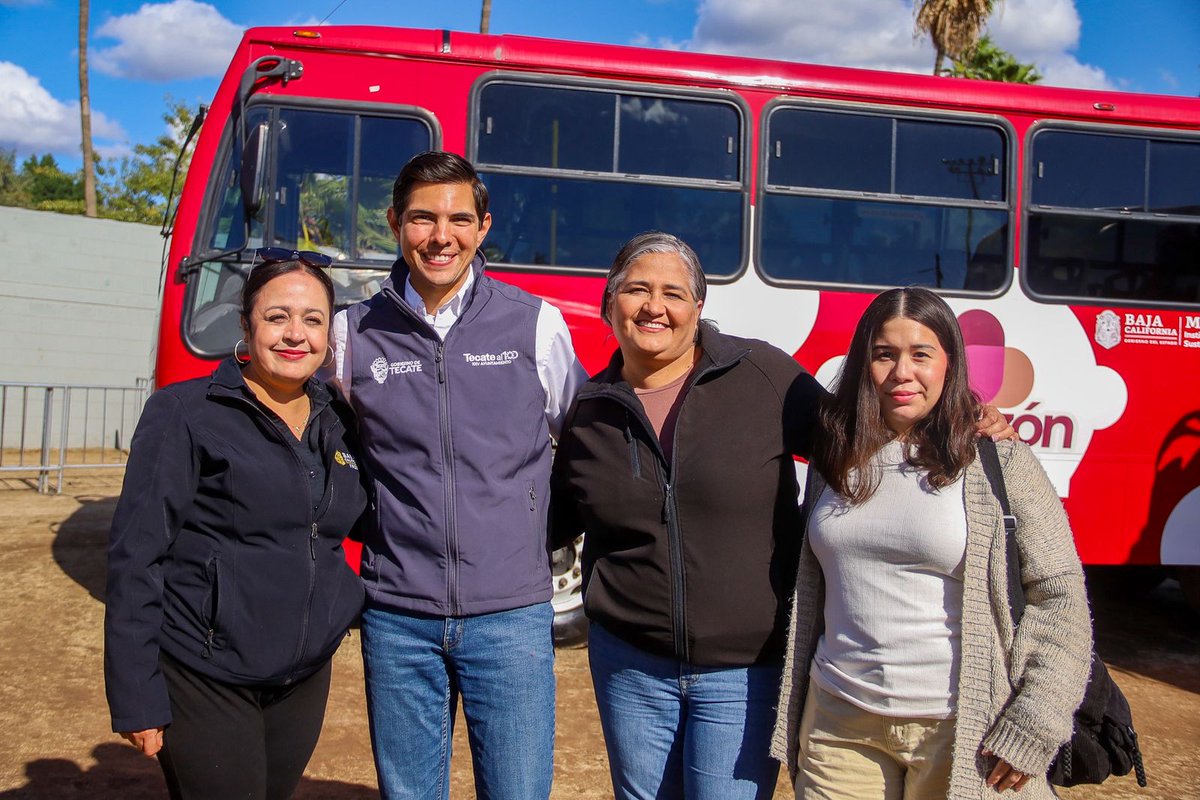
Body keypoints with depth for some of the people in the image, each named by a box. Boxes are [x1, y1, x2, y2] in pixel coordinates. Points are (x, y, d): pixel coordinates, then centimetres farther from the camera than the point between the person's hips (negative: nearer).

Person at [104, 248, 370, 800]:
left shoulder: (338, 425, 7)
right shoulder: (184, 414, -8)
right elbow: (136, 555, -11)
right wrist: (135, 697, -13)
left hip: (306, 680, 5)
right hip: (204, 683, -5)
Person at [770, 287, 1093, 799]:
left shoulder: (999, 463, -6)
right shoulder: (836, 460, 6)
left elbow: (1060, 598, -6)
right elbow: (806, 594, 10)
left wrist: (1029, 732, -10)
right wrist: (792, 716, 10)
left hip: (961, 733, -3)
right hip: (840, 725, 3)